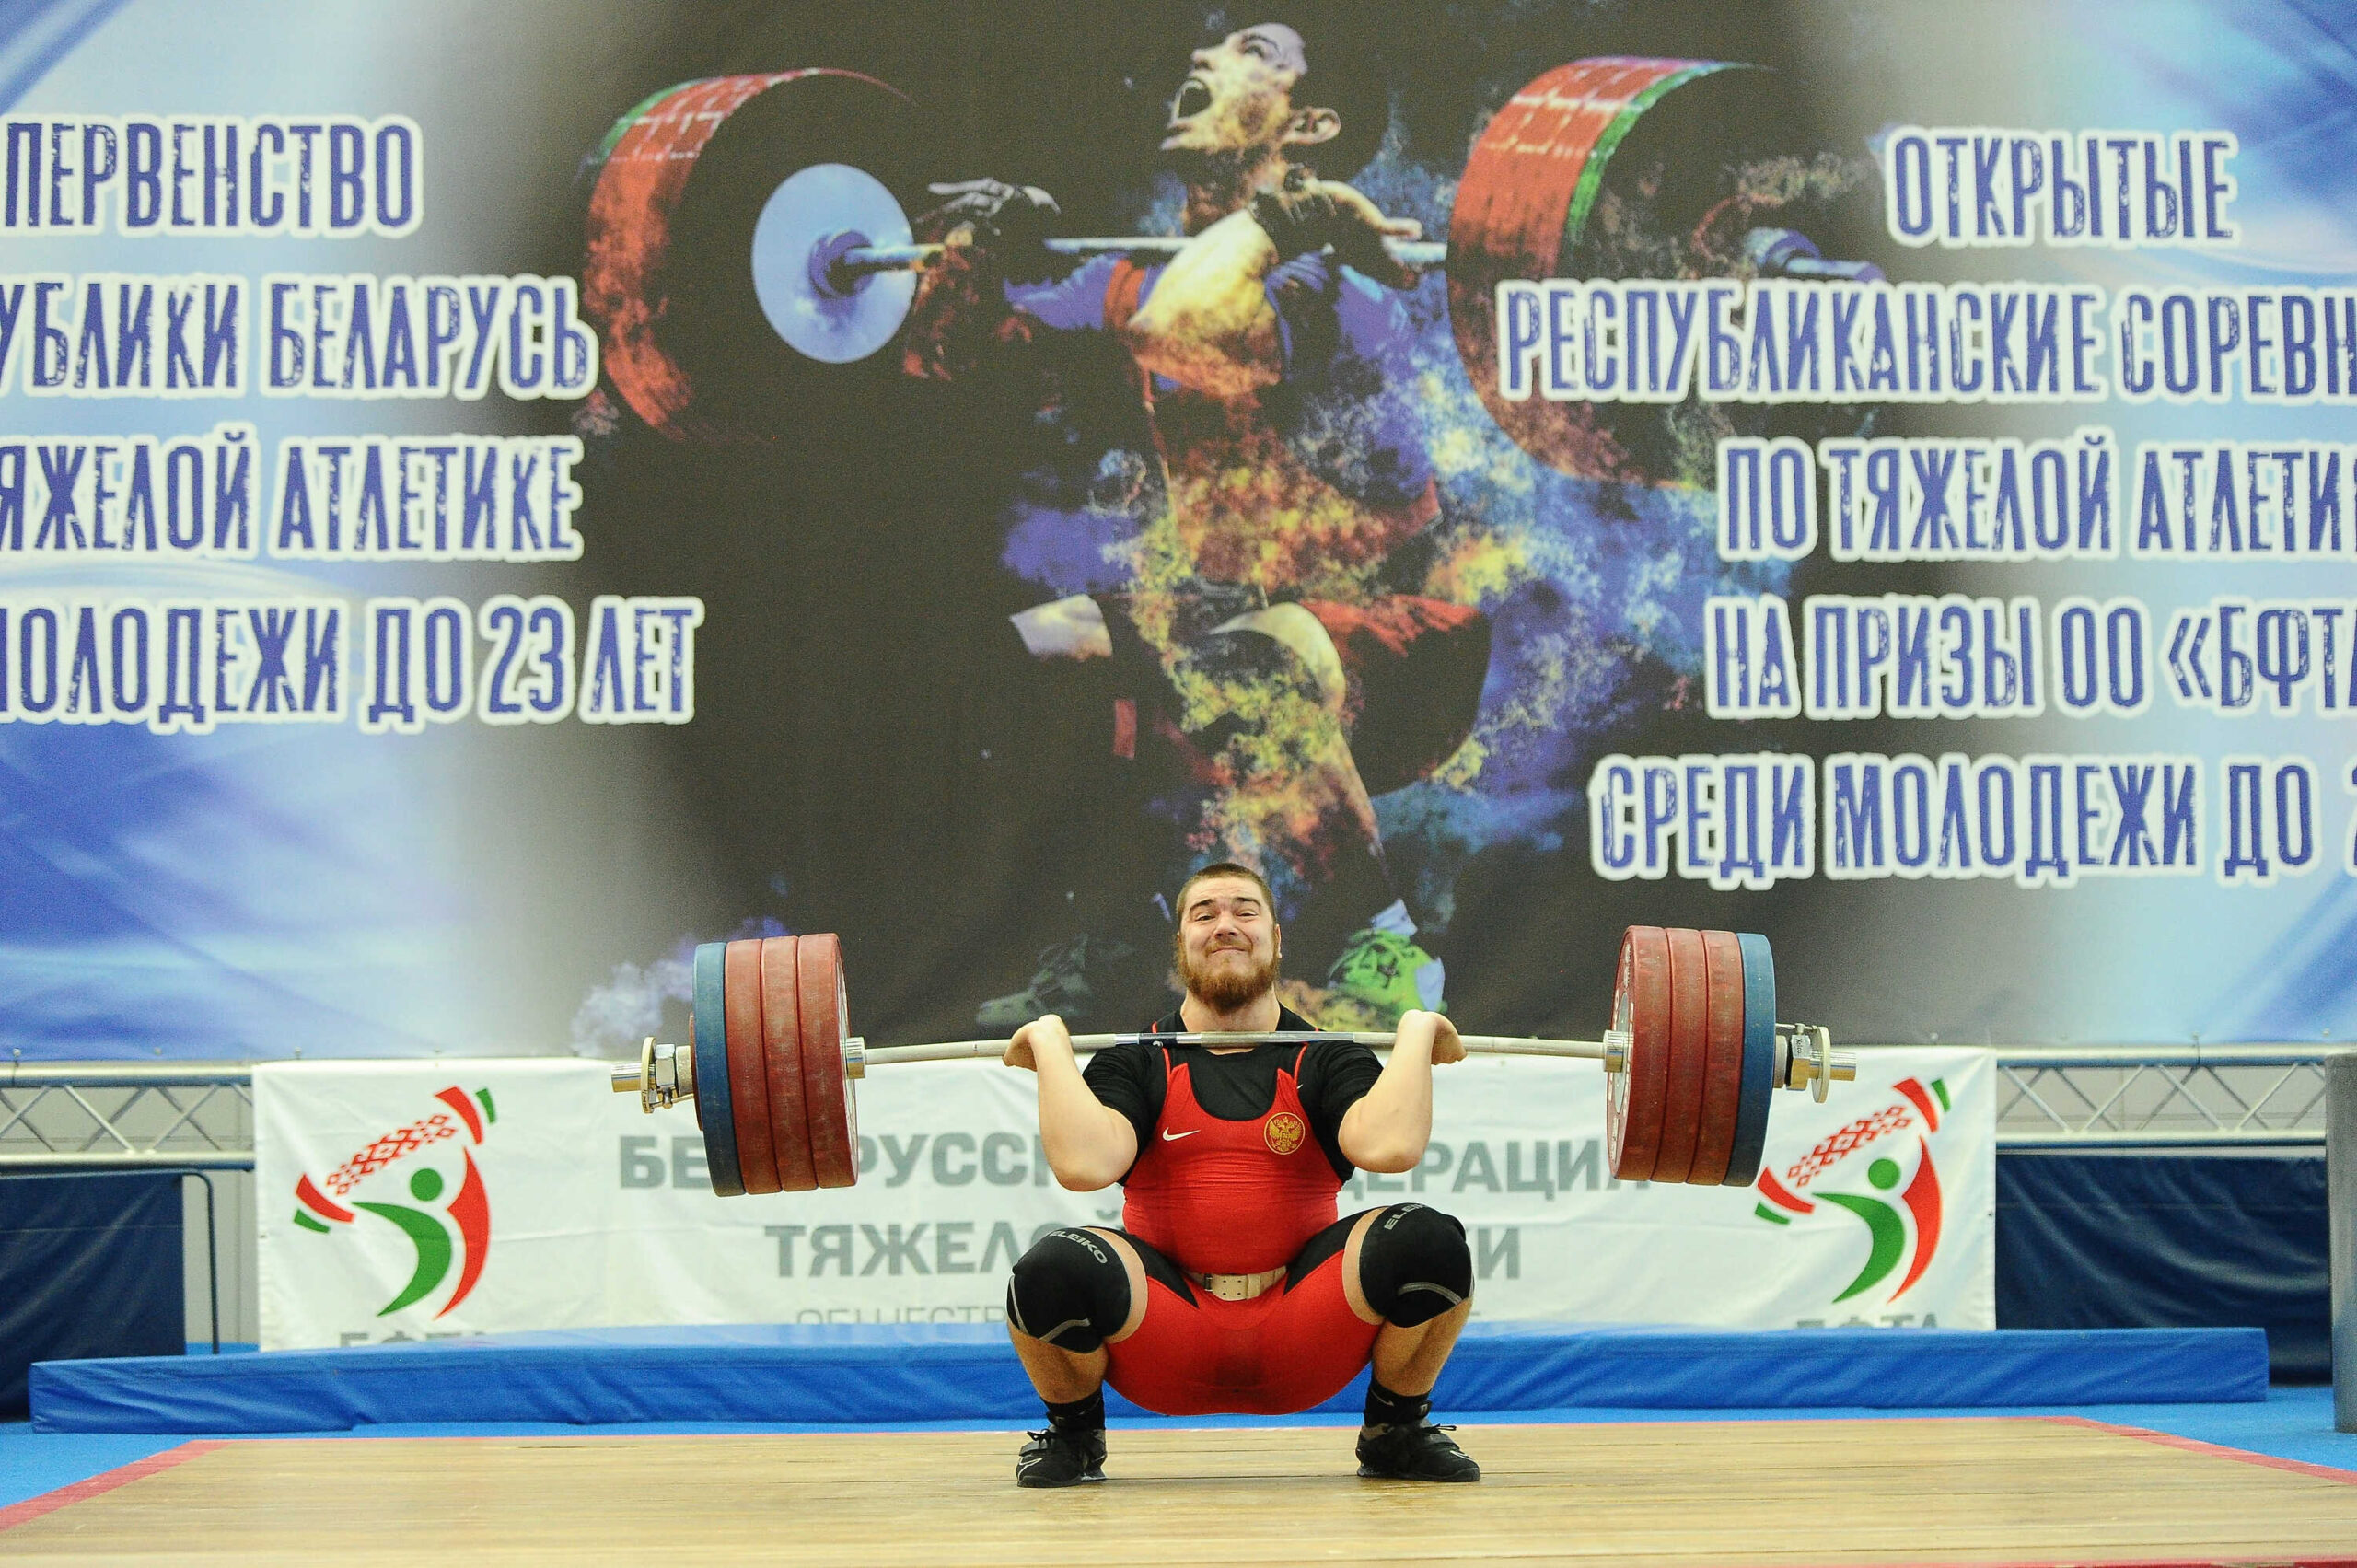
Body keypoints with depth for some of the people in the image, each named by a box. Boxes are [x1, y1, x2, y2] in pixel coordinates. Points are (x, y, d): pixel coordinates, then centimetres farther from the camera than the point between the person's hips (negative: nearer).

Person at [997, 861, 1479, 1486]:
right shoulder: (1138, 1063, 5)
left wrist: (1416, 1034, -7)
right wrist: (1051, 1043, -8)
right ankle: (1073, 1432, 3)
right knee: (1055, 1268, -32)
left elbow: (1390, 1146, -17)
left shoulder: (1325, 1062, 7)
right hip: (1164, 1354, -1)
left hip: (1304, 1350, 1)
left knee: (1428, 1242, -25)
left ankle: (1396, 1430, 5)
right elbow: (1083, 1163, -18)